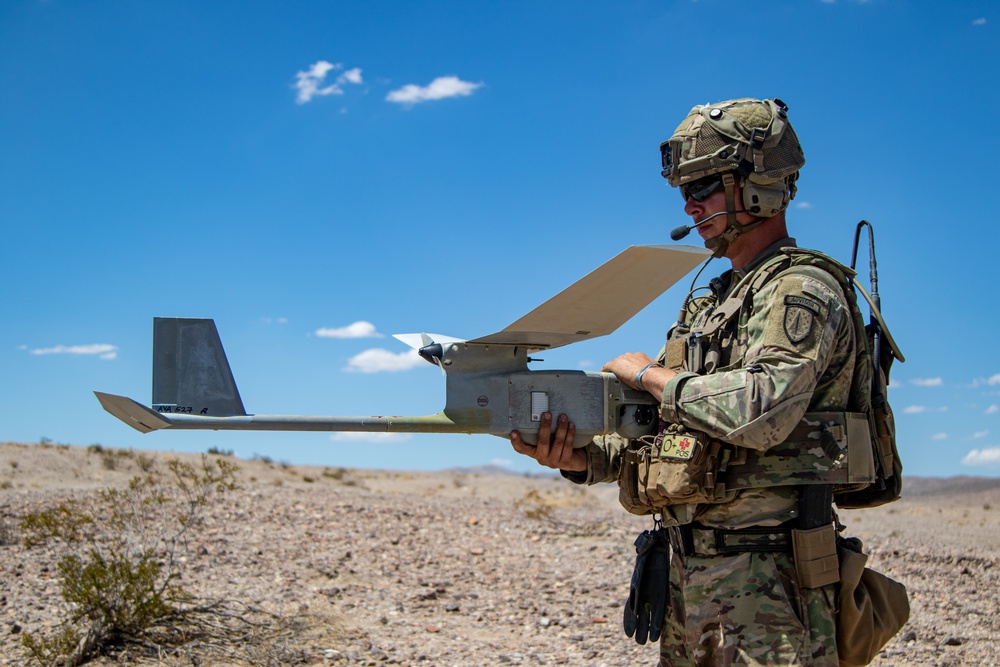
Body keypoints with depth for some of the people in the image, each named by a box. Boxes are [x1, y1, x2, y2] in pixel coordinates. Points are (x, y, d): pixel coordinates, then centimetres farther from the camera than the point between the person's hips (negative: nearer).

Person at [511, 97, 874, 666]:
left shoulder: (802, 290, -9)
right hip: (690, 576, 8)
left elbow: (760, 414, -26)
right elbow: (648, 433, 15)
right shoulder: (710, 303, 18)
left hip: (767, 584, -8)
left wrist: (649, 373, -12)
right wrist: (578, 458, -5)